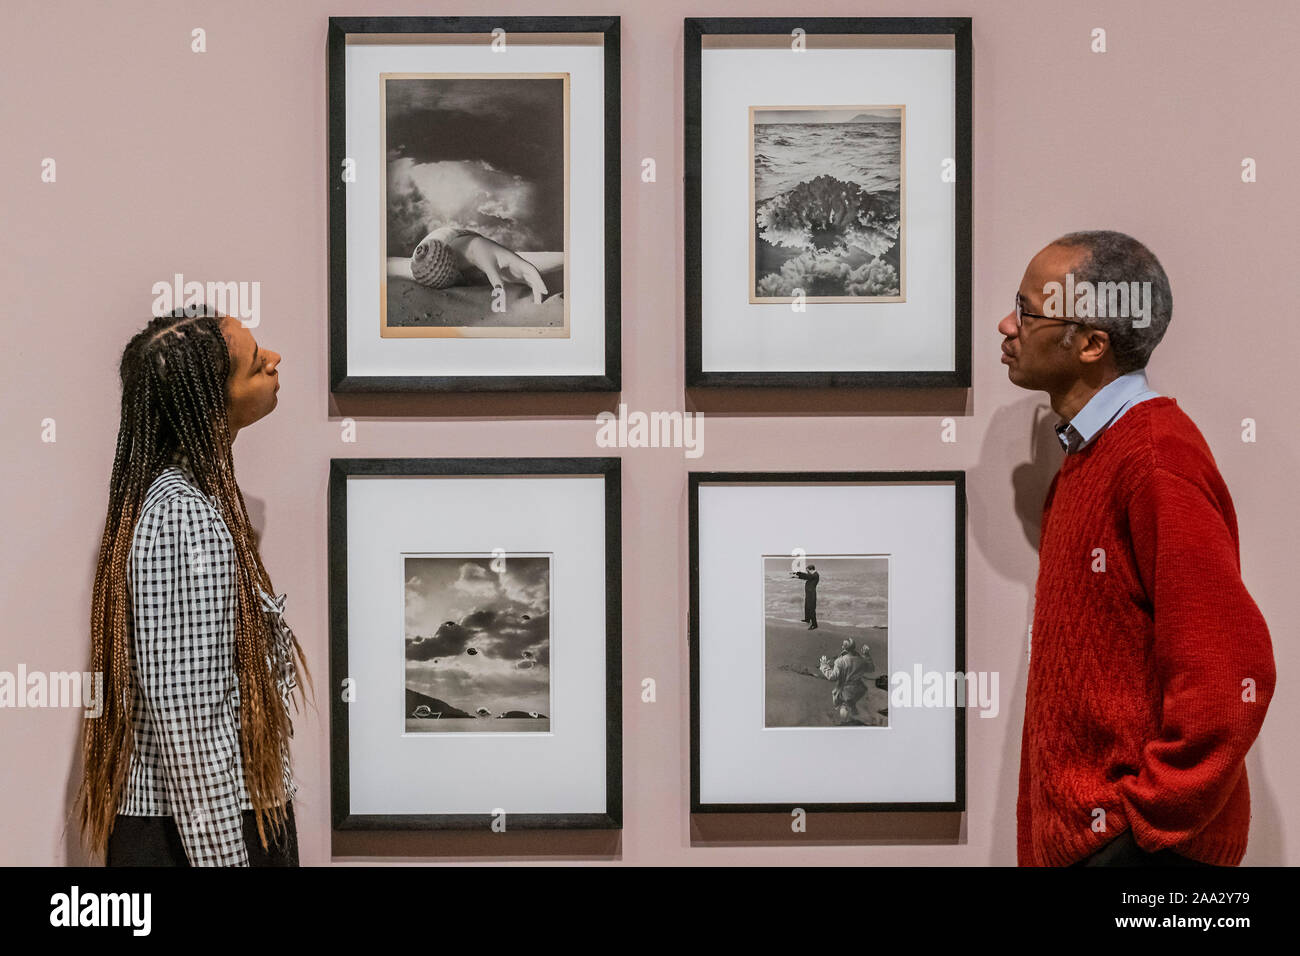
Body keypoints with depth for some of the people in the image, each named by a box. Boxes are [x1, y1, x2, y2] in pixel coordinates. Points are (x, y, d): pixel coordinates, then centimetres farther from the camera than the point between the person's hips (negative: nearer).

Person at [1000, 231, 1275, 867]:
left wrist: (1147, 826, -19)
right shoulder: (1090, 454, 12)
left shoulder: (1155, 460, -19)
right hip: (1073, 835, 9)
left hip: (1136, 844, -9)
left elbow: (1231, 676, -25)